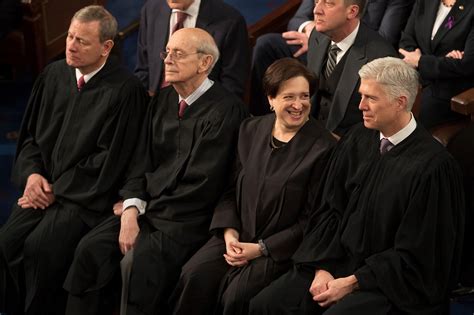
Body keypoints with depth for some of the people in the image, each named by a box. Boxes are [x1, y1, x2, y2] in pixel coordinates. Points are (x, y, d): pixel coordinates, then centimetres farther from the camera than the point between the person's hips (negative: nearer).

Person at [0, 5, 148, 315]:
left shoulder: (125, 90, -12)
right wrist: (32, 174, -2)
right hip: (43, 188, 6)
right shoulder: (54, 74, 8)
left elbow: (109, 159, -12)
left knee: (40, 248, -26)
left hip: (87, 197, -5)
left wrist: (57, 190, -10)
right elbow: (30, 134, 17)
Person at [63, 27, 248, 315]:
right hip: (148, 207, 7)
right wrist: (131, 209, -6)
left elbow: (202, 184, -15)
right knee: (90, 249, -13)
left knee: (144, 262, -31)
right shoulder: (163, 100, 11)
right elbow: (143, 162, 12)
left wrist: (146, 208, -8)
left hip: (189, 217, -7)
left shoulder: (226, 110, -13)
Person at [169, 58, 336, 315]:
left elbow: (312, 220, -7)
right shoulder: (251, 129, 10)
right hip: (238, 236, 5)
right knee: (194, 277, -22)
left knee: (236, 294, -27)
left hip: (281, 247, -4)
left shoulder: (322, 147, -8)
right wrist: (229, 232, -3)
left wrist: (261, 248, -11)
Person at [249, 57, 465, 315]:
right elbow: (329, 210, 7)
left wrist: (352, 283, -14)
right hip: (339, 260, 6)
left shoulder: (431, 165, -16)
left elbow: (414, 256, -14)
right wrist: (322, 268, -5)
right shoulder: (356, 140, 3)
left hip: (395, 282, -6)